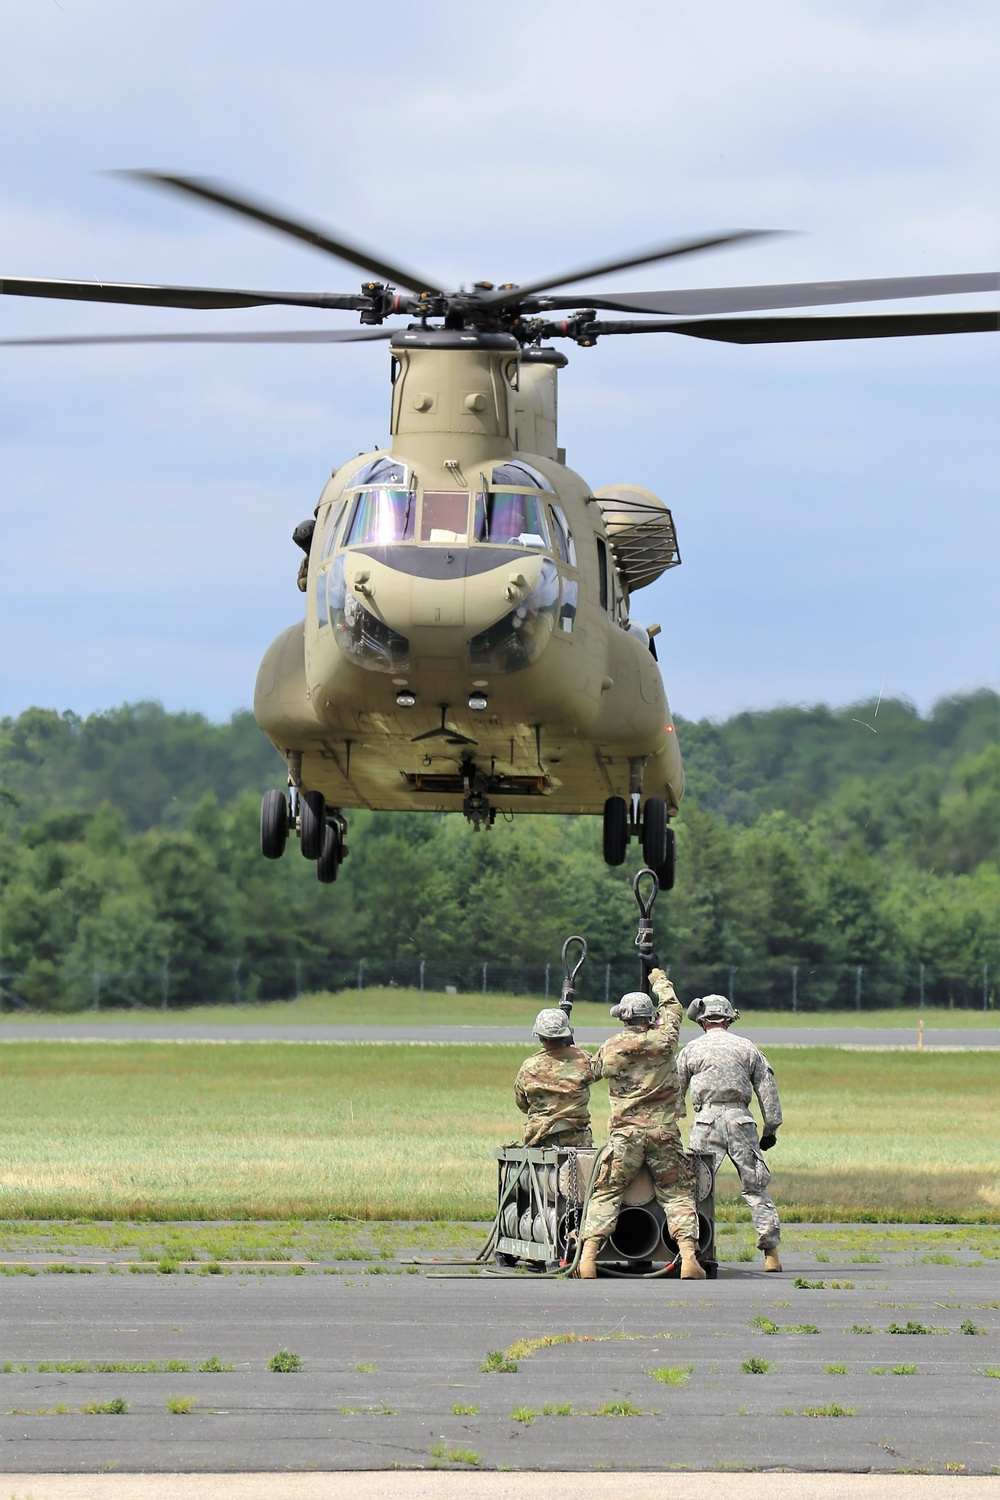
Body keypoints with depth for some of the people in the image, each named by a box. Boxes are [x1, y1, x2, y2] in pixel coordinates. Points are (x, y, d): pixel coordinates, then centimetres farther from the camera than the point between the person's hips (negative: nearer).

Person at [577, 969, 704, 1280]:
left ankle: (588, 1256, -7)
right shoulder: (664, 1041, 0)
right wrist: (660, 980, 38)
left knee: (605, 1195, 4)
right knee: (677, 1195, 7)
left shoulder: (609, 1049, 1)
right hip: (664, 1133, 0)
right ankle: (689, 1256, -6)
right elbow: (672, 1009, 20)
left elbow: (595, 1071, 22)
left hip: (624, 1134, 0)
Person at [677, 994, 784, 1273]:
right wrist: (770, 1130, 13)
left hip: (706, 1118, -1)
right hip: (740, 1119, 1)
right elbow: (767, 1091, 9)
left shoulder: (691, 1050, 9)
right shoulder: (747, 1047, 12)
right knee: (755, 1187, 4)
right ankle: (770, 1252, -1)